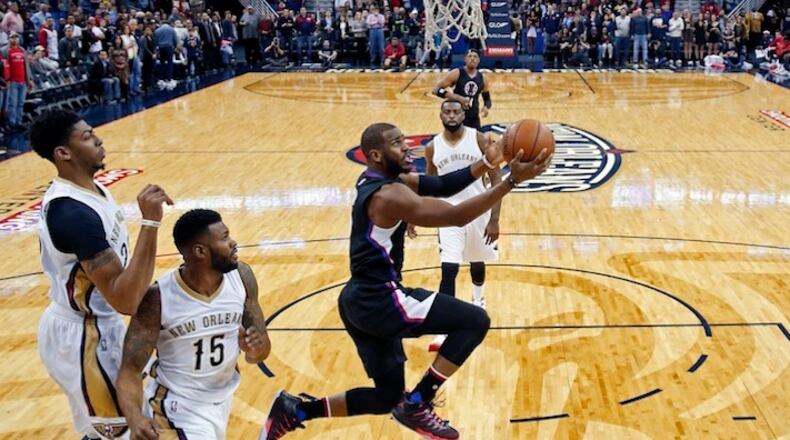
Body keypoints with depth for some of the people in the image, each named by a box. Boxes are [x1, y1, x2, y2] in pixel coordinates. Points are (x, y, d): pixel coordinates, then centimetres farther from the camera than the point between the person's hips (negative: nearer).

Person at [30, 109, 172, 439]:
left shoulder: (90, 189, 2)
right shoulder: (74, 213, -30)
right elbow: (125, 300, -35)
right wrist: (150, 222, -38)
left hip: (94, 325, 10)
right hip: (81, 337, -10)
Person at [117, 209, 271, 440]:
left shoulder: (242, 277, -12)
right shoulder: (158, 298, -24)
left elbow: (262, 349, -4)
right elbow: (130, 370, -21)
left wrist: (254, 350, -28)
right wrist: (135, 417, -40)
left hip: (223, 400, 5)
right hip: (178, 407, -5)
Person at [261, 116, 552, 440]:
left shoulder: (379, 181, 12)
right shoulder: (388, 195, -19)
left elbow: (440, 186, 9)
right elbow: (456, 216, -26)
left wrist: (485, 164, -6)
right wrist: (511, 181, -27)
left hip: (362, 300, 10)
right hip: (377, 301, -10)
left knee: (388, 397, 19)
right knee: (475, 321, -8)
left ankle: (293, 410, 18)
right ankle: (416, 406, -1)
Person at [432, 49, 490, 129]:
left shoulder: (481, 78, 5)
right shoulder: (457, 73, -8)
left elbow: (487, 99, 17)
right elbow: (436, 90, -14)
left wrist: (486, 107, -8)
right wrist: (457, 98, -24)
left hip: (474, 119, 4)